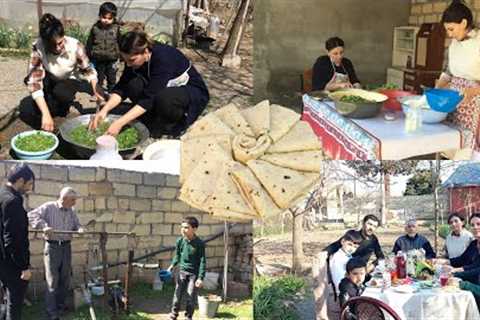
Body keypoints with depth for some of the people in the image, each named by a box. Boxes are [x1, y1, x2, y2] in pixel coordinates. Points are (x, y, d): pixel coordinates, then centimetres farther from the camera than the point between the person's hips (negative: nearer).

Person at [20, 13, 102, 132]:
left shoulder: (75, 46, -29)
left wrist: (95, 91, -32)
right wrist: (46, 114, -45)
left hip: (69, 83, -1)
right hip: (50, 86, 1)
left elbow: (88, 71, -12)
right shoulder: (38, 47, -30)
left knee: (61, 91, -35)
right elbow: (34, 82, -35)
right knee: (25, 108, -25)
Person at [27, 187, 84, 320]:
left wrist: (79, 229, -12)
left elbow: (76, 225, 12)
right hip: (52, 246, -6)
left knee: (65, 278, 13)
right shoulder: (48, 207, -9)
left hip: (66, 246, 6)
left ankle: (60, 305, 29)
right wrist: (43, 225, -28)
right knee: (52, 280, -3)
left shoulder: (71, 211, 8)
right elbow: (31, 215, -15)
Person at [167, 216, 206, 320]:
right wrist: (172, 266, -4)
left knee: (191, 297, 2)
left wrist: (200, 278, -16)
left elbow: (202, 262, -12)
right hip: (182, 272, 3)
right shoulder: (180, 241, -5)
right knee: (177, 294, 4)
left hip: (194, 274, -3)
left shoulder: (199, 244, -15)